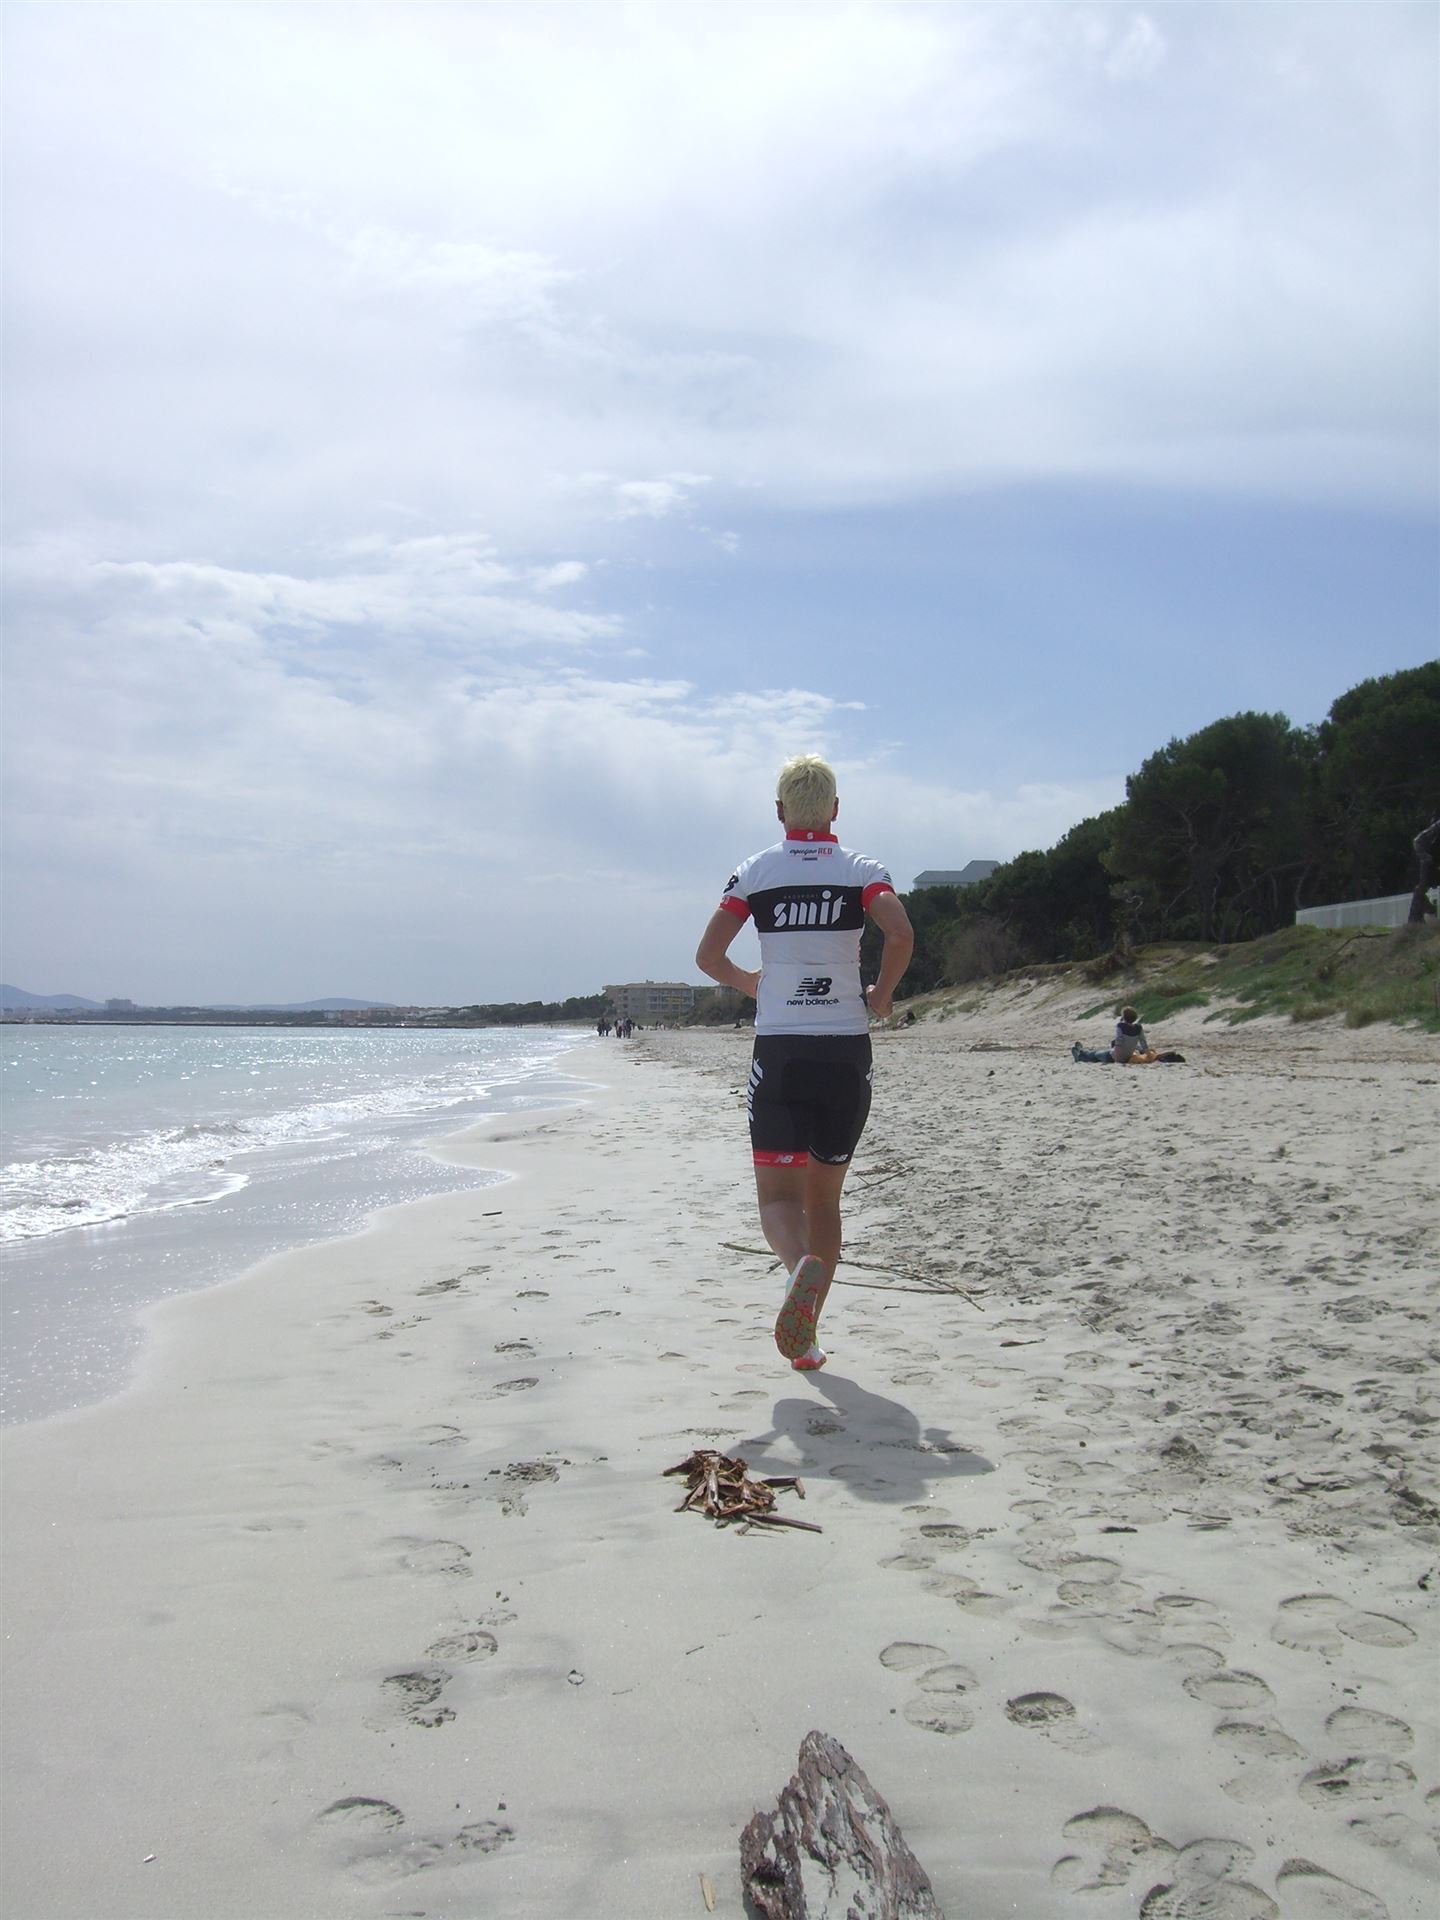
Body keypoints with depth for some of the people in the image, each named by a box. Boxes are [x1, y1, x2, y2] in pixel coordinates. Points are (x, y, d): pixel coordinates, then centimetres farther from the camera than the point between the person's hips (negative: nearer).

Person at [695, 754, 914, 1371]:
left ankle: (801, 1267, -32)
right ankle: (805, 1336, 15)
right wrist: (881, 997, 1)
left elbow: (707, 956, -3)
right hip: (847, 1053, 1)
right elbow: (901, 935, -16)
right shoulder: (861, 870, 2)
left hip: (778, 1053, -1)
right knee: (824, 1196, 14)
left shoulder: (755, 871, 3)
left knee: (778, 1194, 2)